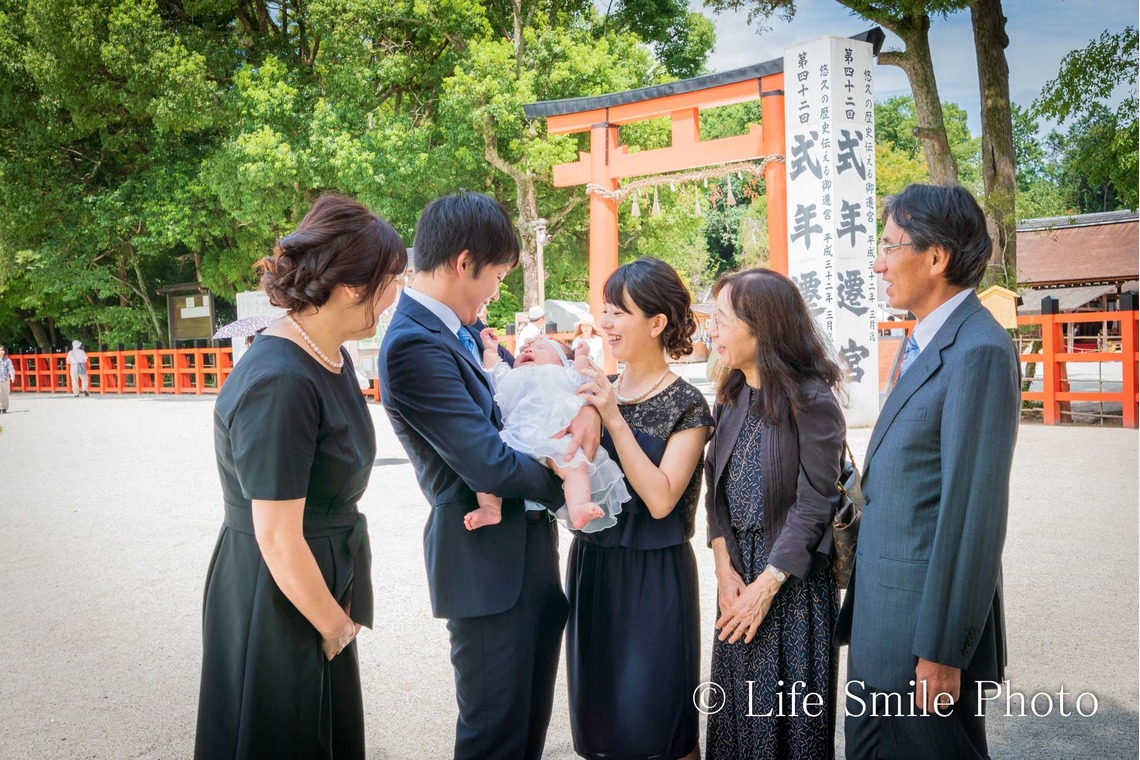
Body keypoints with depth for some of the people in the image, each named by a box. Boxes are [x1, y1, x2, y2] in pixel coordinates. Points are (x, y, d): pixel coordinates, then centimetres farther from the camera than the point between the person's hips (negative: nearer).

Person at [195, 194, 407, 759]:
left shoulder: (331, 355, -1)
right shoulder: (280, 381, -28)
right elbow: (279, 541, -25)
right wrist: (335, 626, -10)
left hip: (322, 579, 8)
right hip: (277, 601, -8)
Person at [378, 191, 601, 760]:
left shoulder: (460, 330, 6)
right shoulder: (414, 346, -22)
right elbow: (491, 466, -24)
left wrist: (587, 405, -6)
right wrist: (565, 484, -6)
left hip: (528, 545, 9)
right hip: (486, 558, -9)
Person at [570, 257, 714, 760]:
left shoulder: (685, 405, -11)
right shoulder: (598, 393, 5)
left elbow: (661, 499, -20)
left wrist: (615, 419, -22)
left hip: (654, 575, -5)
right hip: (592, 565, 6)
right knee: (597, 710, 18)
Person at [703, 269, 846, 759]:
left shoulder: (811, 401, -16)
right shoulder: (732, 397, 4)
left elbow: (813, 506, -16)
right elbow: (716, 489, 4)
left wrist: (766, 585, -16)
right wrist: (725, 570, -6)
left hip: (793, 579, -6)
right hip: (738, 571, 6)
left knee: (787, 711, 7)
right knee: (737, 702, 16)